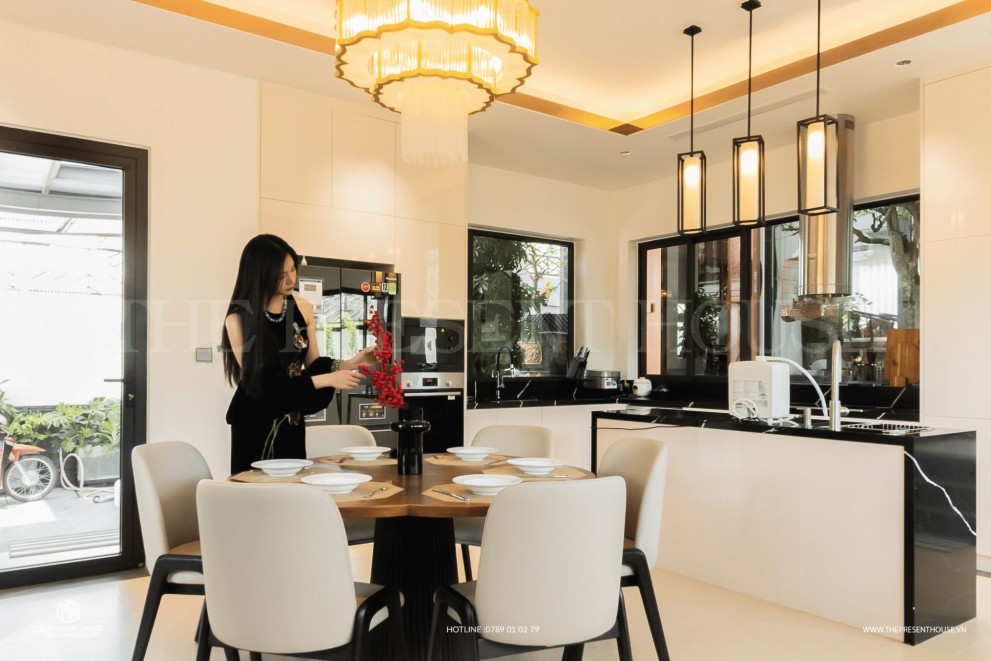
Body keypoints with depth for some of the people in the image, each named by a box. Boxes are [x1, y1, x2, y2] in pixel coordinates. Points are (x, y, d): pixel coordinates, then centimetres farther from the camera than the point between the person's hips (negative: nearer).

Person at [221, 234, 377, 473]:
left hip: (292, 420, 5)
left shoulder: (303, 308, -2)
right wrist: (328, 379, -22)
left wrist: (350, 363, -14)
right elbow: (259, 380, -18)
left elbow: (312, 364, 5)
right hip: (255, 421, -5)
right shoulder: (239, 319, -17)